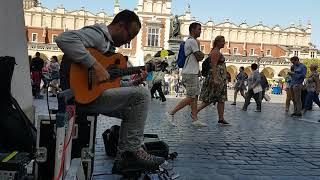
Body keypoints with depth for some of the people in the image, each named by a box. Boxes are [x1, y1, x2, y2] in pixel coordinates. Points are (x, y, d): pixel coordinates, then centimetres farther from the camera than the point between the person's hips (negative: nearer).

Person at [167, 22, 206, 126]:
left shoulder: (190, 41, 21)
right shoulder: (192, 41, -12)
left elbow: (199, 57, 22)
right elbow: (200, 57, -12)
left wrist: (200, 54, 3)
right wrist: (201, 53, 7)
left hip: (193, 73, 10)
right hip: (190, 74, -10)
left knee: (195, 97, 8)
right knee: (190, 97, -8)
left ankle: (195, 120, 10)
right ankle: (171, 113, -2)